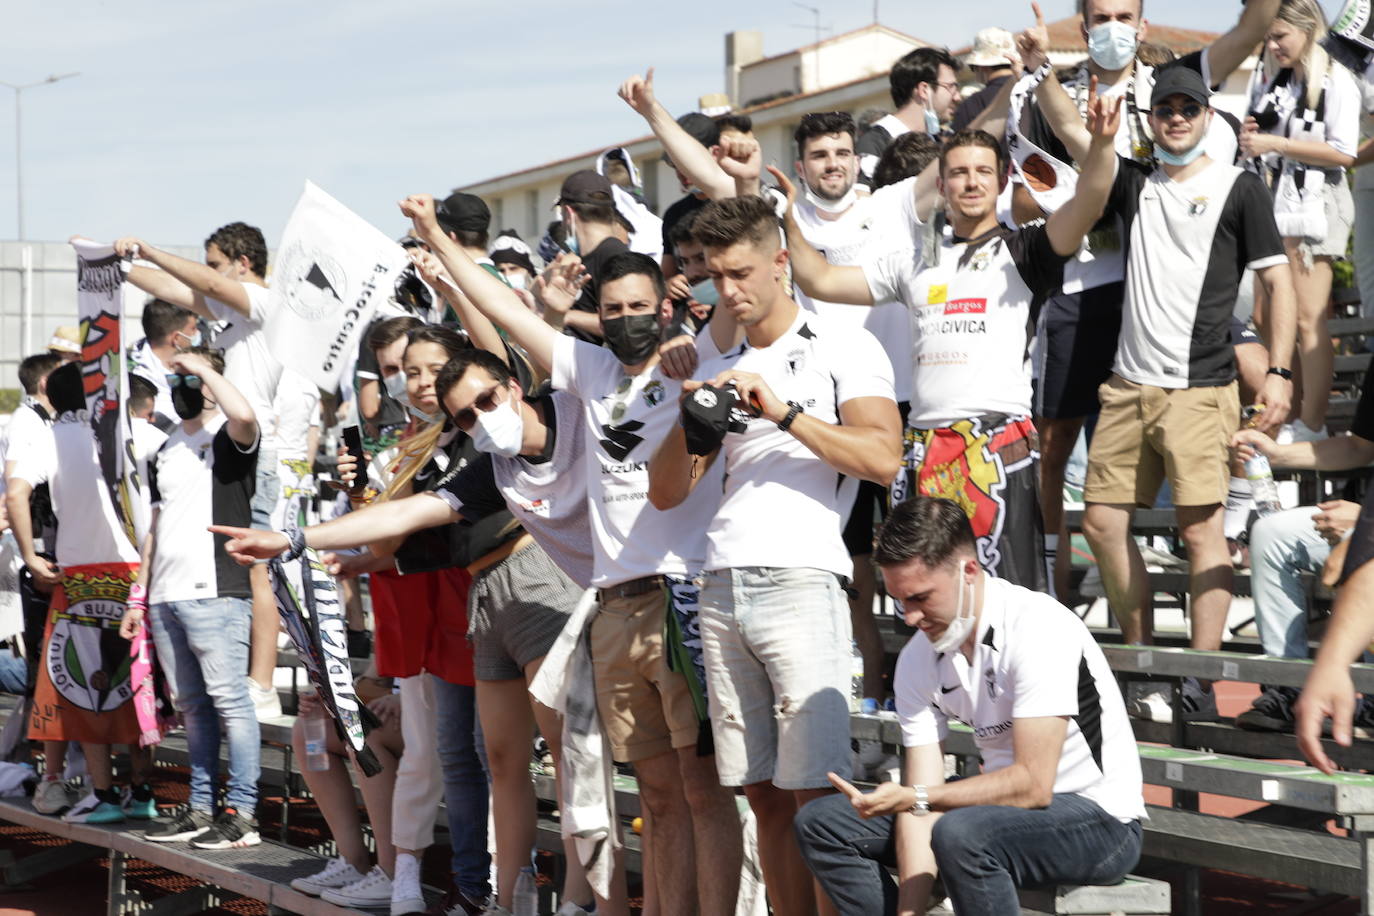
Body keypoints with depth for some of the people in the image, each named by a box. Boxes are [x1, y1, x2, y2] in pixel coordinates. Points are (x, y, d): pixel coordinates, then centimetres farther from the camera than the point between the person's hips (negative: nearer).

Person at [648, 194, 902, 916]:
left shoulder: (844, 348, 6)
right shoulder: (718, 372, 23)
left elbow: (882, 459, -8)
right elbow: (666, 492, 19)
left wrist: (782, 411, -11)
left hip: (801, 581, -6)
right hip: (723, 589, 6)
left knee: (815, 795, -10)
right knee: (764, 795, 5)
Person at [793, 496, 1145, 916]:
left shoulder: (1040, 628, -22)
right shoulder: (917, 658, -1)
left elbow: (1033, 784, -26)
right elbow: (921, 799, -5)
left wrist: (915, 798, -31)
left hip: (1100, 820, -8)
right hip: (1005, 804, 8)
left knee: (959, 832, -38)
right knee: (821, 823, 1)